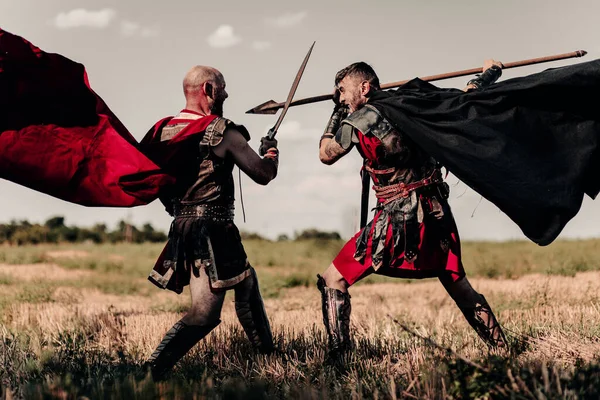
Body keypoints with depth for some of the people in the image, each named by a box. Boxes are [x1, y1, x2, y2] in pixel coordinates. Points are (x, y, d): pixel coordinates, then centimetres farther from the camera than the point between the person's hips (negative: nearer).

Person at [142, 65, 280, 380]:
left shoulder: (163, 130, 7)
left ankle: (266, 352, 33)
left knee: (245, 280, 23)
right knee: (205, 313, -6)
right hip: (211, 230, -8)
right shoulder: (222, 131, -10)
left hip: (180, 228, 8)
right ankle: (152, 371, -21)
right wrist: (271, 154, 11)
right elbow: (263, 174, -11)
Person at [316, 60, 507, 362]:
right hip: (437, 214, 6)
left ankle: (338, 358, -7)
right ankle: (501, 349, 22)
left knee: (333, 281, 1)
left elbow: (325, 155, 9)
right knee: (458, 285, 21)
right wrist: (489, 73, 34)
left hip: (398, 221, -6)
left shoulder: (357, 121, -7)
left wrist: (337, 111, 18)